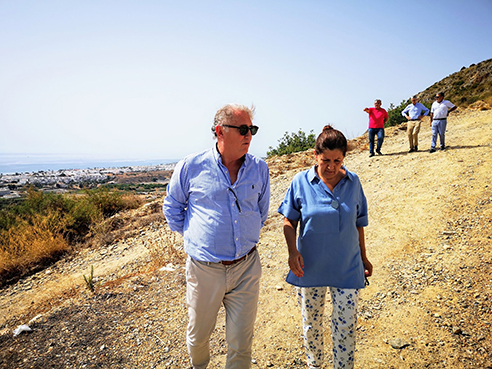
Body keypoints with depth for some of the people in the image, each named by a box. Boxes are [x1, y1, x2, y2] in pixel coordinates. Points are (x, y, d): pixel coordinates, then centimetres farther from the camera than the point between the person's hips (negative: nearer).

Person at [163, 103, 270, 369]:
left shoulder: (259, 169, 0)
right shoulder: (191, 167, -7)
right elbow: (172, 208, 7)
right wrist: (192, 236, 3)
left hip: (246, 268, 1)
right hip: (204, 269, 0)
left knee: (241, 342, 11)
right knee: (198, 336, 21)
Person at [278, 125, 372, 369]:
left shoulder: (353, 182, -2)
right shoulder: (301, 182, -9)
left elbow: (358, 224, 7)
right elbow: (289, 221, -2)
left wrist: (363, 257, 13)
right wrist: (292, 251, -16)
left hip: (347, 268, 1)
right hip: (310, 267, 0)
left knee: (346, 325, 6)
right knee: (311, 324, 17)